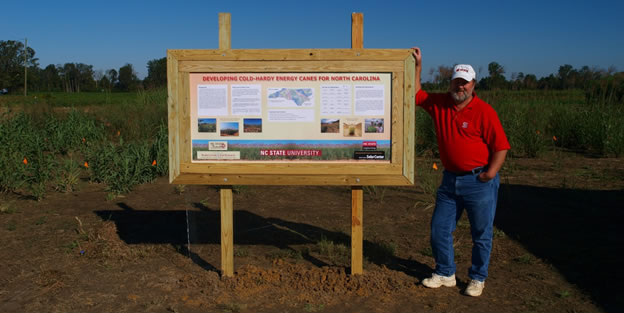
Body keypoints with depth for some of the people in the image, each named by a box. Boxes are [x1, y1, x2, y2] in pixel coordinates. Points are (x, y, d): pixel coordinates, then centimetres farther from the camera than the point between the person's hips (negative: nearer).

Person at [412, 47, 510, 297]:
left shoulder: (484, 111, -11)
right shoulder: (439, 103, 4)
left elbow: (501, 146, -10)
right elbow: (415, 94, 15)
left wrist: (490, 174, -17)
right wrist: (417, 66, 7)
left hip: (479, 182, -5)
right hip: (450, 180, 5)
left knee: (481, 234, 7)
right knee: (439, 229, 10)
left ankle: (477, 279, 23)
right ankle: (445, 274, 27)